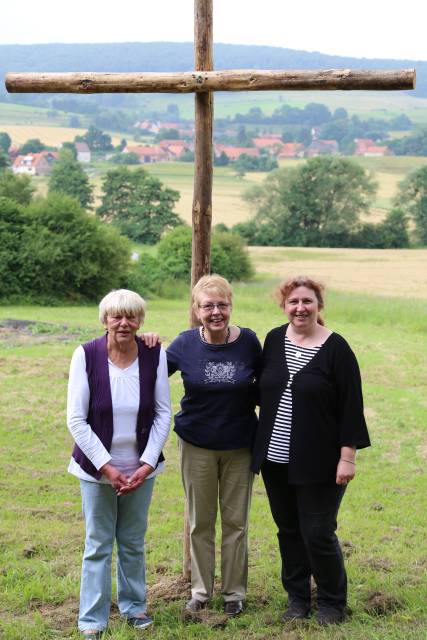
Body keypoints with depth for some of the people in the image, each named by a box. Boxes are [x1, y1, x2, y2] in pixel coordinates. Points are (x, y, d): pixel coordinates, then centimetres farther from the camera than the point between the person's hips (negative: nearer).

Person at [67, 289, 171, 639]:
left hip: (141, 467, 2)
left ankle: (134, 605, 34)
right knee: (98, 544, 6)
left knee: (133, 541, 15)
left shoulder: (155, 355, -8)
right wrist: (106, 466, -14)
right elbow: (76, 419, -11)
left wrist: (147, 464, -8)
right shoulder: (86, 355, -13)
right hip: (97, 467, -2)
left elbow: (163, 414, -2)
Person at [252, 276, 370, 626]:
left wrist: (348, 455, -13)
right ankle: (297, 598, 29)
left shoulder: (336, 348, -9)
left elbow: (351, 405, -9)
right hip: (276, 459, 5)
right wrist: (261, 445, 10)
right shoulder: (274, 340, 4)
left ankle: (332, 603, 20)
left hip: (319, 463, -5)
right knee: (288, 530, 13)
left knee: (318, 534, 0)